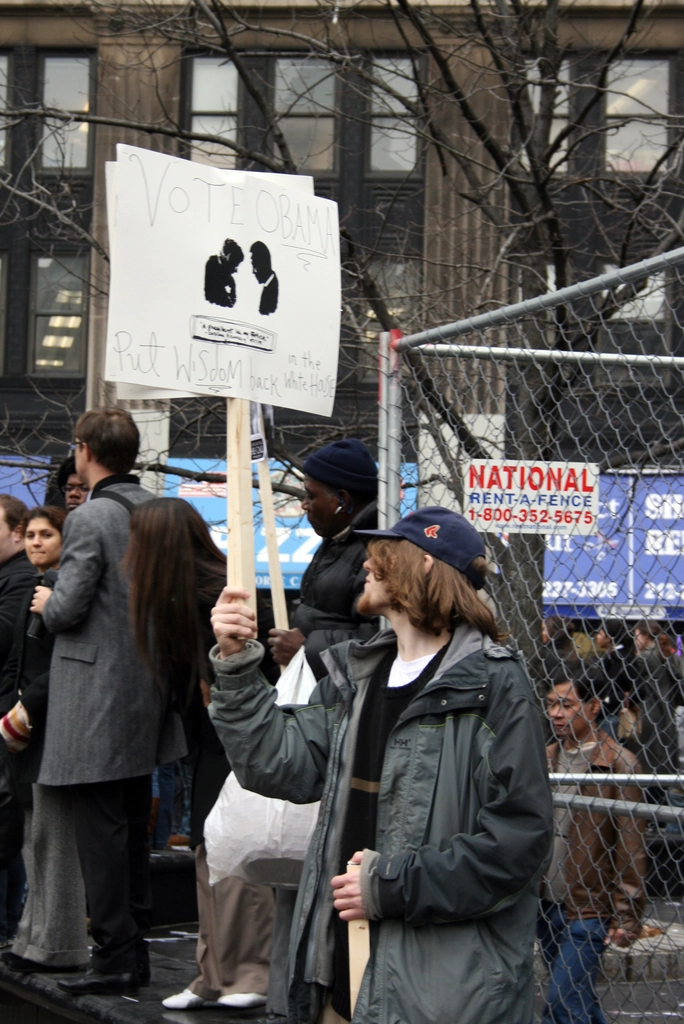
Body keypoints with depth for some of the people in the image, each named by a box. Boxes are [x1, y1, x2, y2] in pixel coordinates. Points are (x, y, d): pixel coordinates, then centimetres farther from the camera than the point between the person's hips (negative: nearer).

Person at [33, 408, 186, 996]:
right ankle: (136, 947, 20)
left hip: (98, 692, -8)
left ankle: (116, 957, -2)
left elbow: (67, 609, -17)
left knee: (100, 828, -4)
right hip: (147, 688, 8)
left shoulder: (89, 519, -16)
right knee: (134, 826, 14)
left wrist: (46, 604, 4)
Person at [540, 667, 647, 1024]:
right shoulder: (545, 758, 9)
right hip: (545, 902, 6)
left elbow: (631, 849, -11)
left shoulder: (618, 763, -10)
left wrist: (627, 917, -13)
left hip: (588, 910, -6)